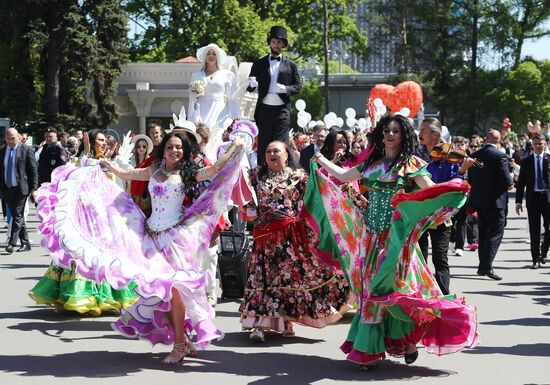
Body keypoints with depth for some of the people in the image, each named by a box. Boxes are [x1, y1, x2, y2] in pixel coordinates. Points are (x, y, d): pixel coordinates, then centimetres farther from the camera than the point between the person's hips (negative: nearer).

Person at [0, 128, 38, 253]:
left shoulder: (26, 150, -2)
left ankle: (12, 243, -13)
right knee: (17, 216, 9)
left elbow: (33, 170, -3)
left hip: (21, 188, -5)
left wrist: (34, 188, -8)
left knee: (17, 216, -10)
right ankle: (25, 243, 16)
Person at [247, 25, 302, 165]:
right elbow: (249, 88, 9)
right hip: (264, 109, 1)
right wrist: (251, 84, -15)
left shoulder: (291, 65, 11)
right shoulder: (259, 64, 12)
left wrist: (286, 89, -13)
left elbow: (298, 86, 7)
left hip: (282, 110, -1)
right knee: (263, 144, 1)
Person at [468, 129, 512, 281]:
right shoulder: (500, 156, -14)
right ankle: (486, 267, -12)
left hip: (478, 200, 6)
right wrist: (510, 178, 4)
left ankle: (483, 265, 21)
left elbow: (470, 179, 10)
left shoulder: (474, 155, 5)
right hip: (495, 200, -6)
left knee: (483, 233, 16)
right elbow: (507, 181, -17)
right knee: (496, 233, -2)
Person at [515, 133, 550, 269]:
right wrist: (518, 201, 3)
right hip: (532, 198, 1)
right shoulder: (527, 161, 7)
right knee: (534, 231, 3)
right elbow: (521, 182, 7)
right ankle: (536, 259, 9)